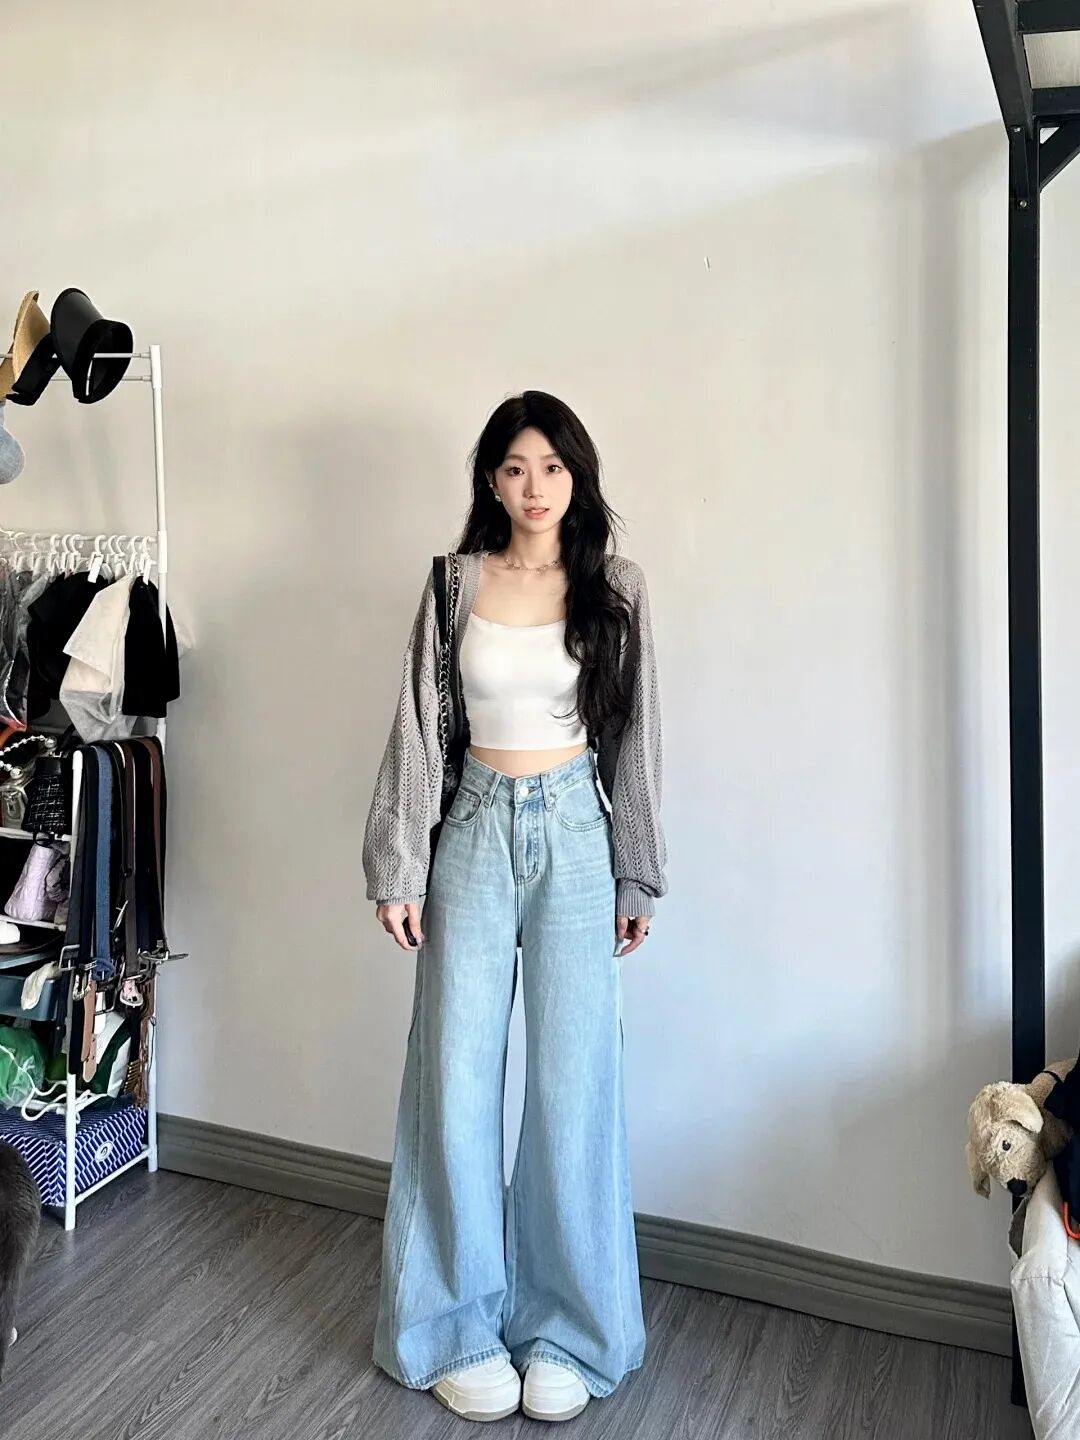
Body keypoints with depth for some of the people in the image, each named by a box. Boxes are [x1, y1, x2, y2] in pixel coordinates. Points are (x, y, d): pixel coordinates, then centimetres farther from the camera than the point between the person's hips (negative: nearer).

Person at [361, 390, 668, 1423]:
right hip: (474, 830, 0)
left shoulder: (615, 589, 2)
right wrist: (397, 867, -2)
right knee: (457, 1079, 4)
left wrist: (637, 876, 4)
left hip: (575, 834, 0)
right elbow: (417, 729, 2)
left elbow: (634, 737, 5)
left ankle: (564, 1328, 21)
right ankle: (460, 1325, 22)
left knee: (573, 1083, 3)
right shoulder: (454, 583, 2)